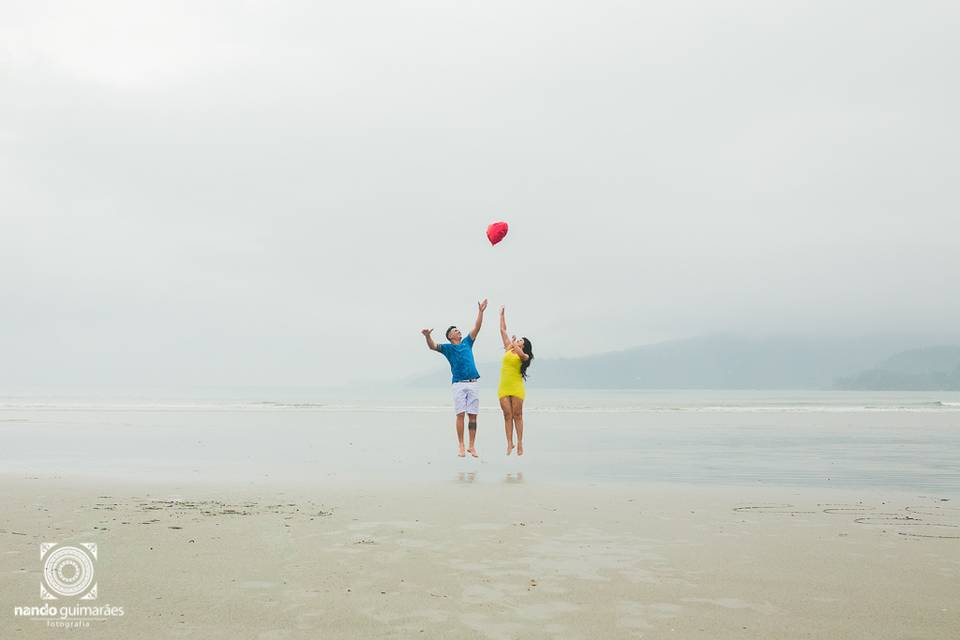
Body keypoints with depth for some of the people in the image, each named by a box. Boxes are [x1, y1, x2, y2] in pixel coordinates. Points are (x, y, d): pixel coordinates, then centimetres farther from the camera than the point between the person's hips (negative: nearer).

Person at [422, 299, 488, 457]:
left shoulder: (467, 343, 21)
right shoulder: (448, 347, 9)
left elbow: (477, 327, 18)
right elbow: (433, 346, -8)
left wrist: (480, 312, 10)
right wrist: (427, 336, -27)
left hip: (473, 383, 3)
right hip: (459, 384, -3)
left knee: (473, 415, 0)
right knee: (460, 414, -7)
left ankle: (472, 446, 4)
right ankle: (461, 446, -3)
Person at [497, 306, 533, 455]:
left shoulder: (524, 356, 2)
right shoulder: (509, 349, 13)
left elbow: (520, 354, -24)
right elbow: (503, 330, 16)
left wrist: (513, 343, -13)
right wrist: (502, 314, 17)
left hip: (516, 387, -3)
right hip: (503, 388, 3)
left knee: (517, 415, -1)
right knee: (507, 415, 1)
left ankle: (519, 443, 3)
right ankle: (509, 443, 1)